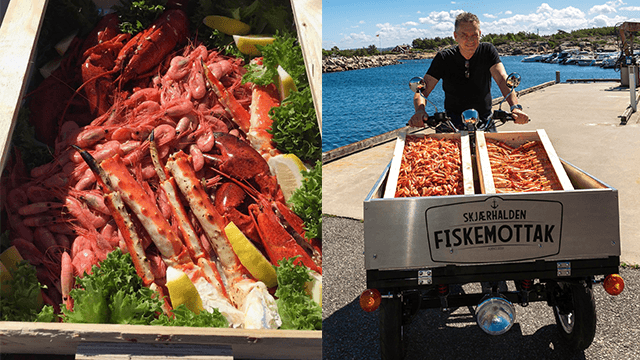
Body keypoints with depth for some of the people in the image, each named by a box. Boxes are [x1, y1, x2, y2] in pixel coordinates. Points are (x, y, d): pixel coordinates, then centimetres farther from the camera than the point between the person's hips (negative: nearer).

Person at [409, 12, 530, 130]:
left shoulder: (488, 51, -3)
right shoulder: (443, 58, -6)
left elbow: (502, 80, -16)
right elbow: (422, 90, -13)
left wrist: (515, 107, -36)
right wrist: (420, 110, -37)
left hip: (485, 122, 2)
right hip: (453, 123, -1)